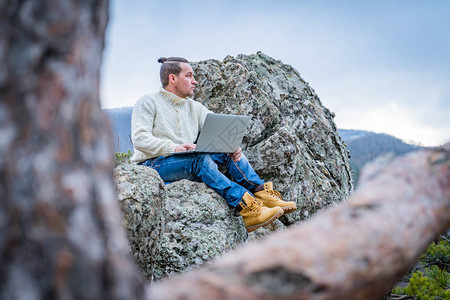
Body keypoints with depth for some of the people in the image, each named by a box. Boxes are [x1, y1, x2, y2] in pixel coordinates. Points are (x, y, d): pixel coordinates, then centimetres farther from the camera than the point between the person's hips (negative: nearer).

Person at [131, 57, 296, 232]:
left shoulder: (193, 107, 19)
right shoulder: (148, 103, 0)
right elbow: (139, 139, -15)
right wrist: (174, 148, -29)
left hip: (187, 162, 7)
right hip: (152, 165, -6)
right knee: (200, 159, -34)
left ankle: (262, 195, -23)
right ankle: (246, 209, -44)